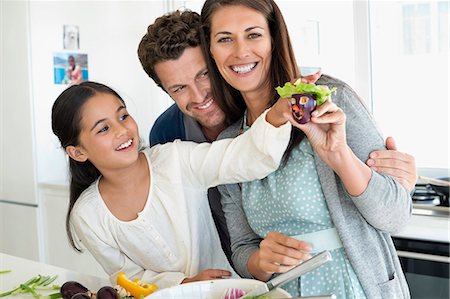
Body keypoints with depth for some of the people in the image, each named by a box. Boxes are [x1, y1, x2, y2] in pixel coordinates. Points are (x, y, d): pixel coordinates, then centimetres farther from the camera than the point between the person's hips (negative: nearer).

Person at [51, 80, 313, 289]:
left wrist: (276, 117, -42)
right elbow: (128, 277, 1)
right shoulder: (86, 217, -6)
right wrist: (186, 283, -13)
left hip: (227, 288, 0)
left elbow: (246, 156, -23)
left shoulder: (177, 161, -11)